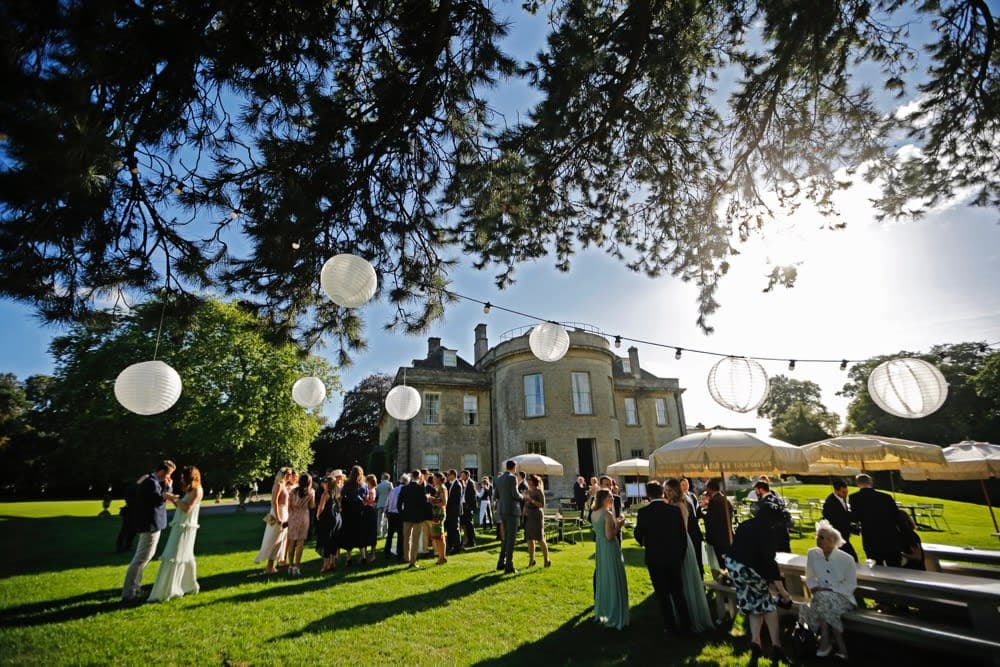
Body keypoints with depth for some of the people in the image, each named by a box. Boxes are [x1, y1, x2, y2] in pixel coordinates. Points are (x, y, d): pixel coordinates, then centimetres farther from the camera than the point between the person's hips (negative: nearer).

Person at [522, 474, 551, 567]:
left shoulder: (539, 491, -8)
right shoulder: (527, 491, 11)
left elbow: (542, 505, -13)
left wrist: (532, 500, -20)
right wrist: (524, 515, 10)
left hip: (537, 516, -6)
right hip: (528, 517, 6)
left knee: (540, 539, -3)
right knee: (529, 539, 7)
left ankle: (546, 560, 9)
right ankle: (531, 560, 18)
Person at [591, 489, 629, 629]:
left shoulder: (593, 514, 4)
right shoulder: (608, 514, -20)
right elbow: (610, 536, -23)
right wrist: (619, 525, -10)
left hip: (600, 548, 8)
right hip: (610, 549, -8)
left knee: (602, 579, 20)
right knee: (613, 581, 5)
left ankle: (601, 612, 31)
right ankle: (615, 617, 15)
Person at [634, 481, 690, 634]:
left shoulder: (643, 512, -14)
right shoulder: (675, 509, -7)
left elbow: (638, 535, -5)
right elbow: (683, 534, -1)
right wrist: (682, 555, 11)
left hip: (655, 559, -3)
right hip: (674, 557, 3)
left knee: (662, 594, 11)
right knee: (678, 592, 18)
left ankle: (671, 626, 19)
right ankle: (685, 624, 26)